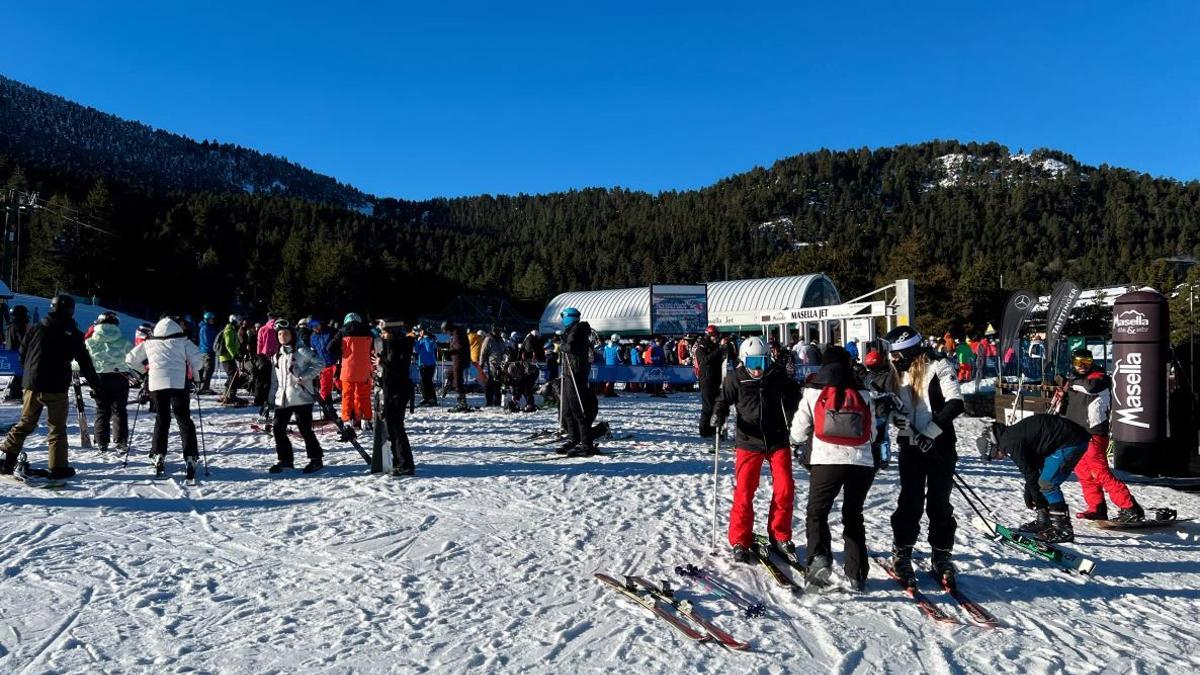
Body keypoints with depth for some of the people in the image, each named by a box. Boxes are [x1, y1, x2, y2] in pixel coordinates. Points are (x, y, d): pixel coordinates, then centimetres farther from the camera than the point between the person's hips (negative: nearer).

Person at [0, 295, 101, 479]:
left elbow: (22, 356, 10)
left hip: (32, 385, 4)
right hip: (57, 388, -4)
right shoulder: (73, 334, -6)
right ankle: (58, 467, 5)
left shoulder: (35, 329, 3)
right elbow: (85, 362, -2)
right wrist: (96, 385, 6)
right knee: (57, 428, 4)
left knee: (25, 423, 18)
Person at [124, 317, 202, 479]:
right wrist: (194, 373, 13)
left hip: (156, 384, 2)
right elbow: (196, 358, -4)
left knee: (161, 420, 16)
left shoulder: (149, 343, 14)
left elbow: (130, 359, 19)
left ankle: (159, 455, 13)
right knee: (184, 420, 0)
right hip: (179, 383, -2)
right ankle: (190, 457, -7)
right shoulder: (182, 340, 7)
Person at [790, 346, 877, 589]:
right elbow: (872, 434, 18)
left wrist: (798, 441, 27)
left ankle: (819, 557, -16)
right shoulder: (863, 393, 10)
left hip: (826, 461, -3)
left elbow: (798, 433, 5)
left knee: (816, 512, 9)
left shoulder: (813, 392, 3)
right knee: (853, 515, 18)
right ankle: (857, 574, 19)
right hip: (862, 462, 3)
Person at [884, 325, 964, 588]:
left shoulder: (938, 367, -8)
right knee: (910, 502, 1)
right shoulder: (899, 372, 10)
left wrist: (929, 432, -19)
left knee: (939, 503, 4)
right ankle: (901, 554, 12)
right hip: (910, 446, 3)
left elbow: (955, 403, -17)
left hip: (939, 445, -3)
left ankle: (942, 556, 17)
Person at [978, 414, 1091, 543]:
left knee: (1047, 483, -11)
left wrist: (1040, 506, 0)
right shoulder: (1012, 436, 12)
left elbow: (1029, 472, -12)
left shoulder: (1013, 443, -18)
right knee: (1044, 480, 15)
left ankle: (1064, 530, -5)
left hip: (1072, 442, -11)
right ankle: (1044, 522, 23)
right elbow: (1031, 469, 19)